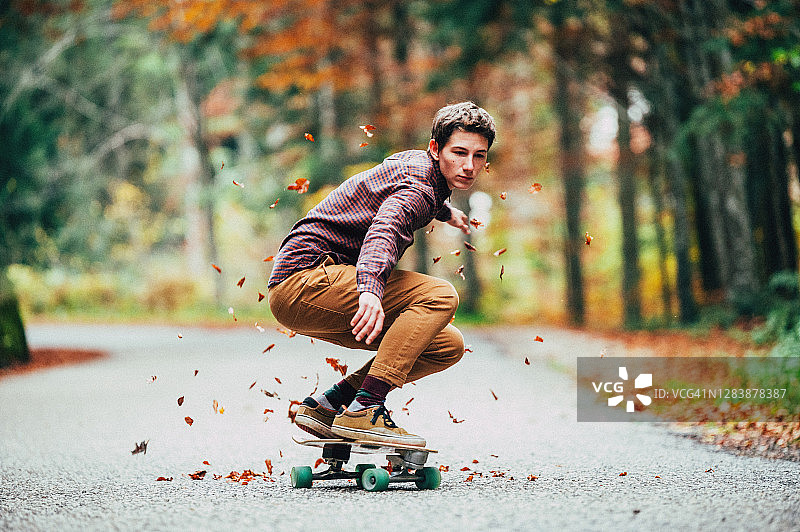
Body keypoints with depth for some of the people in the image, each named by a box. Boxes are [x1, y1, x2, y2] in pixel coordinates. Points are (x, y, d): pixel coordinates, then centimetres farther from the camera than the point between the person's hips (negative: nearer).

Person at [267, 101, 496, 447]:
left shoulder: (414, 162, 15)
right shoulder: (420, 188, -16)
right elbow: (385, 228, -39)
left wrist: (444, 211, 63)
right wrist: (371, 290, -58)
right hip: (305, 276, -10)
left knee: (448, 346, 6)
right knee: (439, 296, -26)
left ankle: (328, 404, 4)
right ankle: (363, 412, -29)